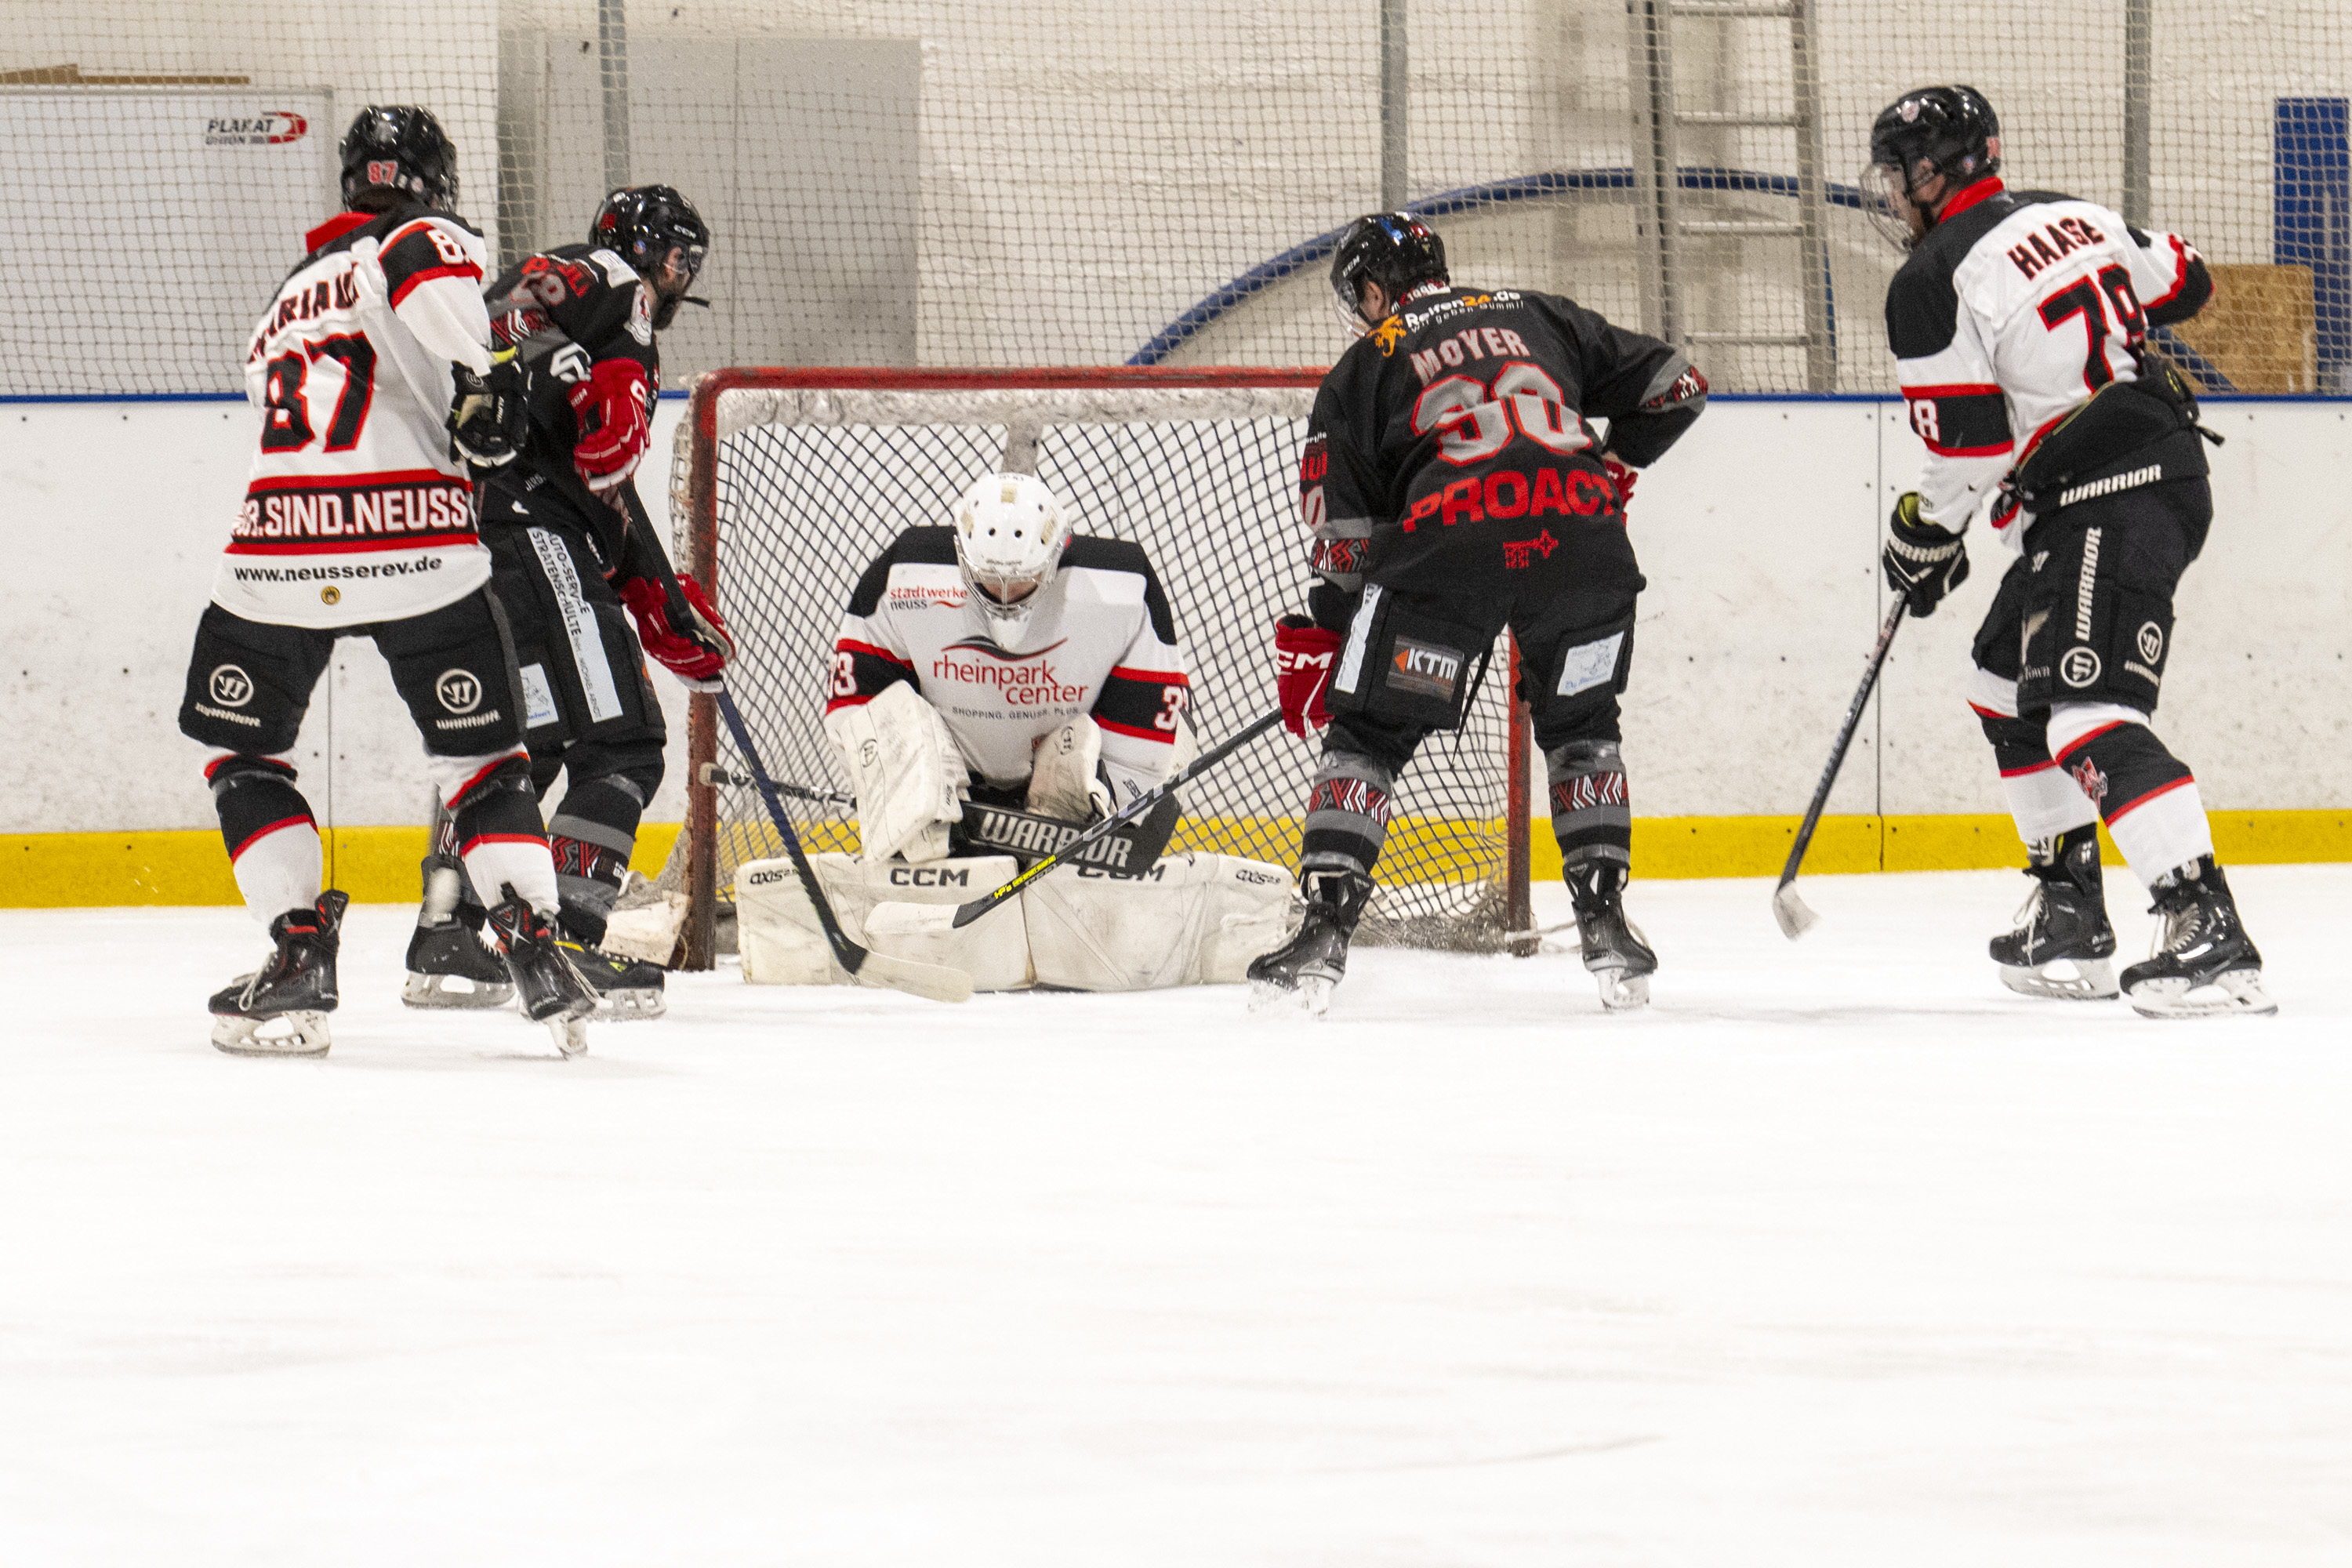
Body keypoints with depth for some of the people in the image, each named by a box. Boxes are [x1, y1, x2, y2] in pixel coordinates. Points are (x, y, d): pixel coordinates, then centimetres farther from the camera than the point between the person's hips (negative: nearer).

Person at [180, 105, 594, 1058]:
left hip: (278, 562, 3)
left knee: (242, 752, 19)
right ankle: (532, 941, -3)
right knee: (481, 756, 11)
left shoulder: (290, 297, 28)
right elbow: (423, 261, -19)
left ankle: (300, 958, 6)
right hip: (419, 548, -3)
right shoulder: (424, 240, 6)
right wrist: (481, 381, -18)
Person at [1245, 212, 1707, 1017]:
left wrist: (1315, 641, 23)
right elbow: (1674, 385, 26)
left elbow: (1346, 532, 14)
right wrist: (1612, 467, 40)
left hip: (1449, 539, -3)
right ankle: (1604, 918, 16)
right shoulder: (1540, 316, 28)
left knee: (1371, 731, 9)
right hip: (1582, 538, 3)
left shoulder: (1365, 368, 21)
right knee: (1580, 726, 24)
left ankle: (1324, 930, -1)